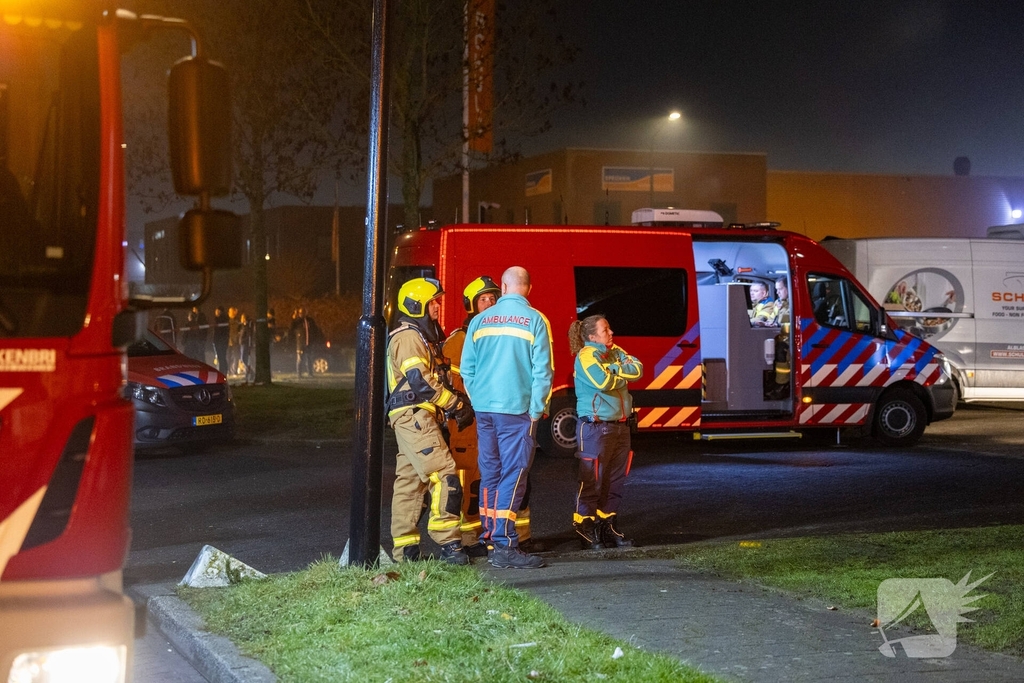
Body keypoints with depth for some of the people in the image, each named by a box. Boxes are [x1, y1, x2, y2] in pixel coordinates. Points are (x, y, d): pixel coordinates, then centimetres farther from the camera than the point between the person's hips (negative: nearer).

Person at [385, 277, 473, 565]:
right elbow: (421, 382, -20)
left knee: (411, 480, 11)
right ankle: (448, 542, -17)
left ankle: (404, 548, 14)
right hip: (414, 415, -11)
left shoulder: (423, 337, 23)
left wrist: (457, 400, 8)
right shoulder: (408, 337, -11)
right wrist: (456, 404, -14)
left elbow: (435, 378, 23)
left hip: (415, 419, 11)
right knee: (444, 474, -15)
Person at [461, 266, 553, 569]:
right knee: (513, 476, -5)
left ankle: (489, 536, 23)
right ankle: (504, 546, -9)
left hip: (484, 409, 5)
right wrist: (536, 410, -2)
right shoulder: (535, 321, -4)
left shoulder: (480, 321, 8)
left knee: (489, 473, 14)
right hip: (516, 410, -5)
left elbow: (466, 369, 10)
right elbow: (543, 370, -8)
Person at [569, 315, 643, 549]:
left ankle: (608, 528, 21)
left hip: (620, 425, 8)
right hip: (595, 427, -8)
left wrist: (614, 370, -12)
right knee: (592, 481, -5)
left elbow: (637, 369, 1)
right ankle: (585, 530, 1)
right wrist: (623, 373, -4)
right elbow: (603, 381, -23)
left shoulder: (615, 352, 14)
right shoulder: (586, 355, -9)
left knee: (615, 481, 12)